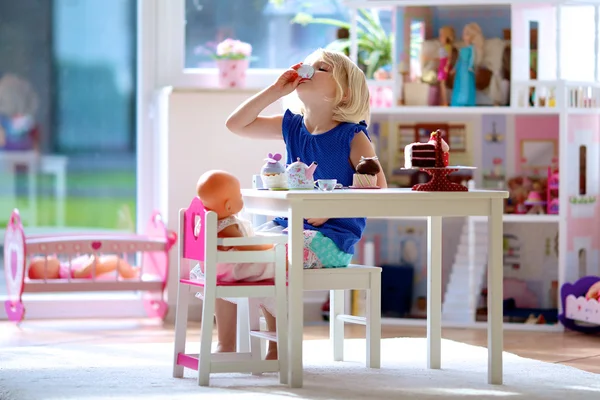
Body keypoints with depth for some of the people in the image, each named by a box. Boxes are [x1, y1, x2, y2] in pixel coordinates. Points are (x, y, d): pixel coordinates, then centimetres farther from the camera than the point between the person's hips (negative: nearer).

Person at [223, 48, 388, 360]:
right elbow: (237, 124, 9)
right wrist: (276, 89, 1)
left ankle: (278, 348, -12)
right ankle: (227, 347, -4)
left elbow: (377, 187, -12)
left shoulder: (351, 136, -7)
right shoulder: (291, 126, 11)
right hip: (287, 225, 7)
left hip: (330, 237, -7)